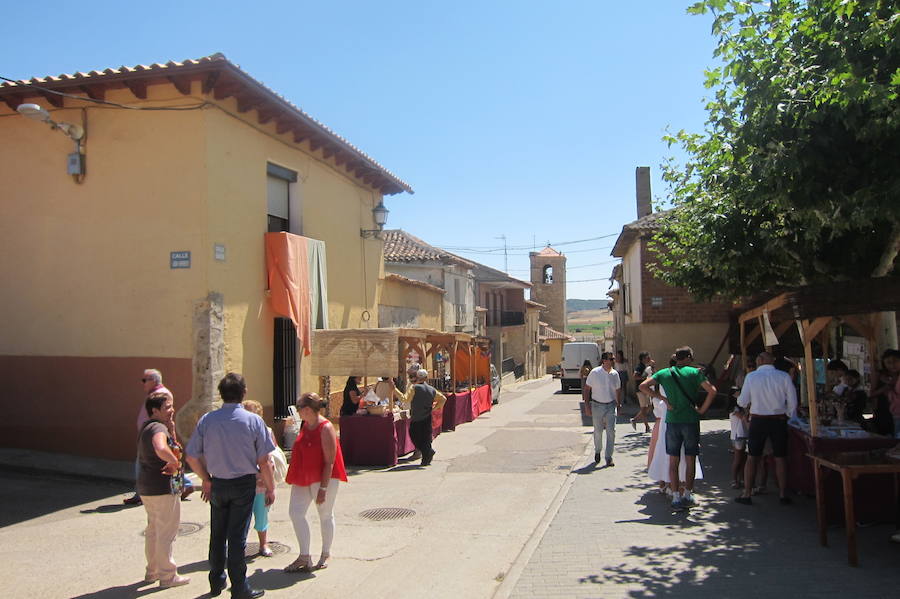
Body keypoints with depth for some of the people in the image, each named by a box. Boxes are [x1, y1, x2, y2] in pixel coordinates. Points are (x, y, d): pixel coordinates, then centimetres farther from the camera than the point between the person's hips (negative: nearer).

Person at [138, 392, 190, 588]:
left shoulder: (146, 428, 13)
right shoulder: (158, 428, -20)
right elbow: (161, 449, -42)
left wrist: (171, 429, 10)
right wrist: (175, 462, -26)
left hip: (146, 488, 10)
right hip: (163, 488, -10)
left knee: (153, 530, 21)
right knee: (166, 533, 1)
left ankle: (152, 571, 34)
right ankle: (167, 576, 11)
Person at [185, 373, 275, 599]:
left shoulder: (206, 420, -6)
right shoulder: (253, 421, -12)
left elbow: (192, 457, -2)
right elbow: (263, 461, -11)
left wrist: (206, 480, 13)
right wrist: (270, 488, 1)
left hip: (217, 485, 3)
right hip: (244, 485, -3)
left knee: (217, 535, 18)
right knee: (237, 537, 4)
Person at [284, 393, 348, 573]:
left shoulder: (325, 429, -19)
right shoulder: (305, 425, 7)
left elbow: (329, 462, -20)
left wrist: (323, 488, -21)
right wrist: (294, 477, 18)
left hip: (322, 478, -8)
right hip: (303, 477, 8)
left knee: (325, 515, 7)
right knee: (295, 512, 3)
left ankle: (325, 555, 24)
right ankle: (304, 557, 11)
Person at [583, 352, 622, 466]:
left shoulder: (615, 374, 3)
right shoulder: (594, 373, -7)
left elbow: (618, 390, 16)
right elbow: (587, 389, -2)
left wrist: (619, 403, 10)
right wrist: (587, 405, -5)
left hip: (611, 406, 2)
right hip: (597, 405, -2)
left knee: (611, 431, -6)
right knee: (598, 431, 9)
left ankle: (609, 458, 1)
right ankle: (597, 451, 35)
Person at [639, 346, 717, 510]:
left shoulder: (665, 373, 4)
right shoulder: (695, 372, -1)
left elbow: (643, 386, -4)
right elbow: (712, 390, -11)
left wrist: (662, 398, 0)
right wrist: (702, 410, -2)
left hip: (672, 421, 1)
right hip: (691, 421, -1)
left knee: (673, 461, 7)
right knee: (690, 460, 11)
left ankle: (676, 497, 5)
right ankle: (688, 495, 18)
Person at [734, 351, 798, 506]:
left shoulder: (751, 377, -6)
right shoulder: (784, 377, -4)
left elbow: (742, 402, -3)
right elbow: (793, 402, -2)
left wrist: (749, 403, 20)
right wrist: (787, 417, 14)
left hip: (758, 421, -1)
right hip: (779, 420, 1)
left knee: (752, 458, 6)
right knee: (780, 458, 10)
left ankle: (747, 494, 9)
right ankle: (783, 494, 15)